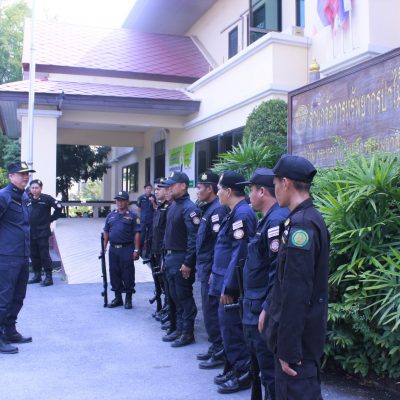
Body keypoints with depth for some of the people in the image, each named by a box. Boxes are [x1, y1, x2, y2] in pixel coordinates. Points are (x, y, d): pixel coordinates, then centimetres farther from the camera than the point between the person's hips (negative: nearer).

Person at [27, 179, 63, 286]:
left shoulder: (47, 198, -7)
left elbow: (59, 208, -6)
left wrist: (51, 219, -4)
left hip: (42, 232, -5)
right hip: (30, 232, 5)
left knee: (44, 255, -5)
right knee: (34, 255, 11)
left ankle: (49, 277, 0)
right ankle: (37, 275, 22)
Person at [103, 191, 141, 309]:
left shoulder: (132, 216, -2)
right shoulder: (111, 215, 14)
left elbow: (137, 234, -6)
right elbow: (106, 232, 17)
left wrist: (136, 250, -12)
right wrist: (104, 247, 10)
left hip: (127, 249, -5)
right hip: (113, 249, 5)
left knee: (128, 274, 0)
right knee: (114, 273, 11)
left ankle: (128, 298, 11)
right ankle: (118, 297, 23)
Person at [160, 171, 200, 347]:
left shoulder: (189, 208, -16)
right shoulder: (172, 206, 13)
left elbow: (194, 238, -20)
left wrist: (188, 263, -22)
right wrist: (167, 256, 16)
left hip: (181, 259, -9)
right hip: (170, 257, 9)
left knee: (184, 297, 0)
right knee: (175, 296, 16)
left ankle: (188, 333, 11)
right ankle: (179, 328, 27)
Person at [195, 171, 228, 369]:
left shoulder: (217, 210, -18)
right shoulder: (208, 209, 14)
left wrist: (214, 273, -21)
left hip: (211, 270, -10)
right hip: (205, 270, 10)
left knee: (212, 312, -2)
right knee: (210, 311, 17)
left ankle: (219, 354, 8)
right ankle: (215, 348, 27)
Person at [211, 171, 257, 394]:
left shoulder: (242, 214, -20)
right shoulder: (236, 213, 12)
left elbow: (239, 254, -24)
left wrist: (228, 287, -22)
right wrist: (217, 275, 20)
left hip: (232, 285, -10)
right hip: (226, 280, 10)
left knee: (233, 329, 0)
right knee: (229, 326, 17)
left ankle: (243, 375, 13)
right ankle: (234, 368, 30)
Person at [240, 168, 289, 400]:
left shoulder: (277, 220, -19)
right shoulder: (268, 220, 13)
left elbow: (279, 271, -25)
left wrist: (267, 310, -23)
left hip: (264, 311, -10)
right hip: (255, 310, 10)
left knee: (270, 372, 0)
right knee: (258, 366, 23)